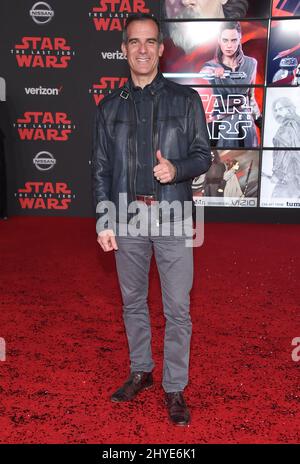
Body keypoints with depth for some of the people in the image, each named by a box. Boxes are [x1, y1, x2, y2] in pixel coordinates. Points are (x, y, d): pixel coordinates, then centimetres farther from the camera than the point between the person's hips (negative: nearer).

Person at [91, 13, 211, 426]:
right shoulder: (109, 107, 8)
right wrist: (104, 221, 1)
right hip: (127, 217, 2)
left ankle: (175, 389, 18)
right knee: (133, 301, 14)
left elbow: (203, 155, 3)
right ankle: (141, 372, 33)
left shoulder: (186, 101, 2)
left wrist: (177, 169, -19)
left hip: (172, 218, -2)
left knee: (177, 308, 2)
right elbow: (100, 168, 7)